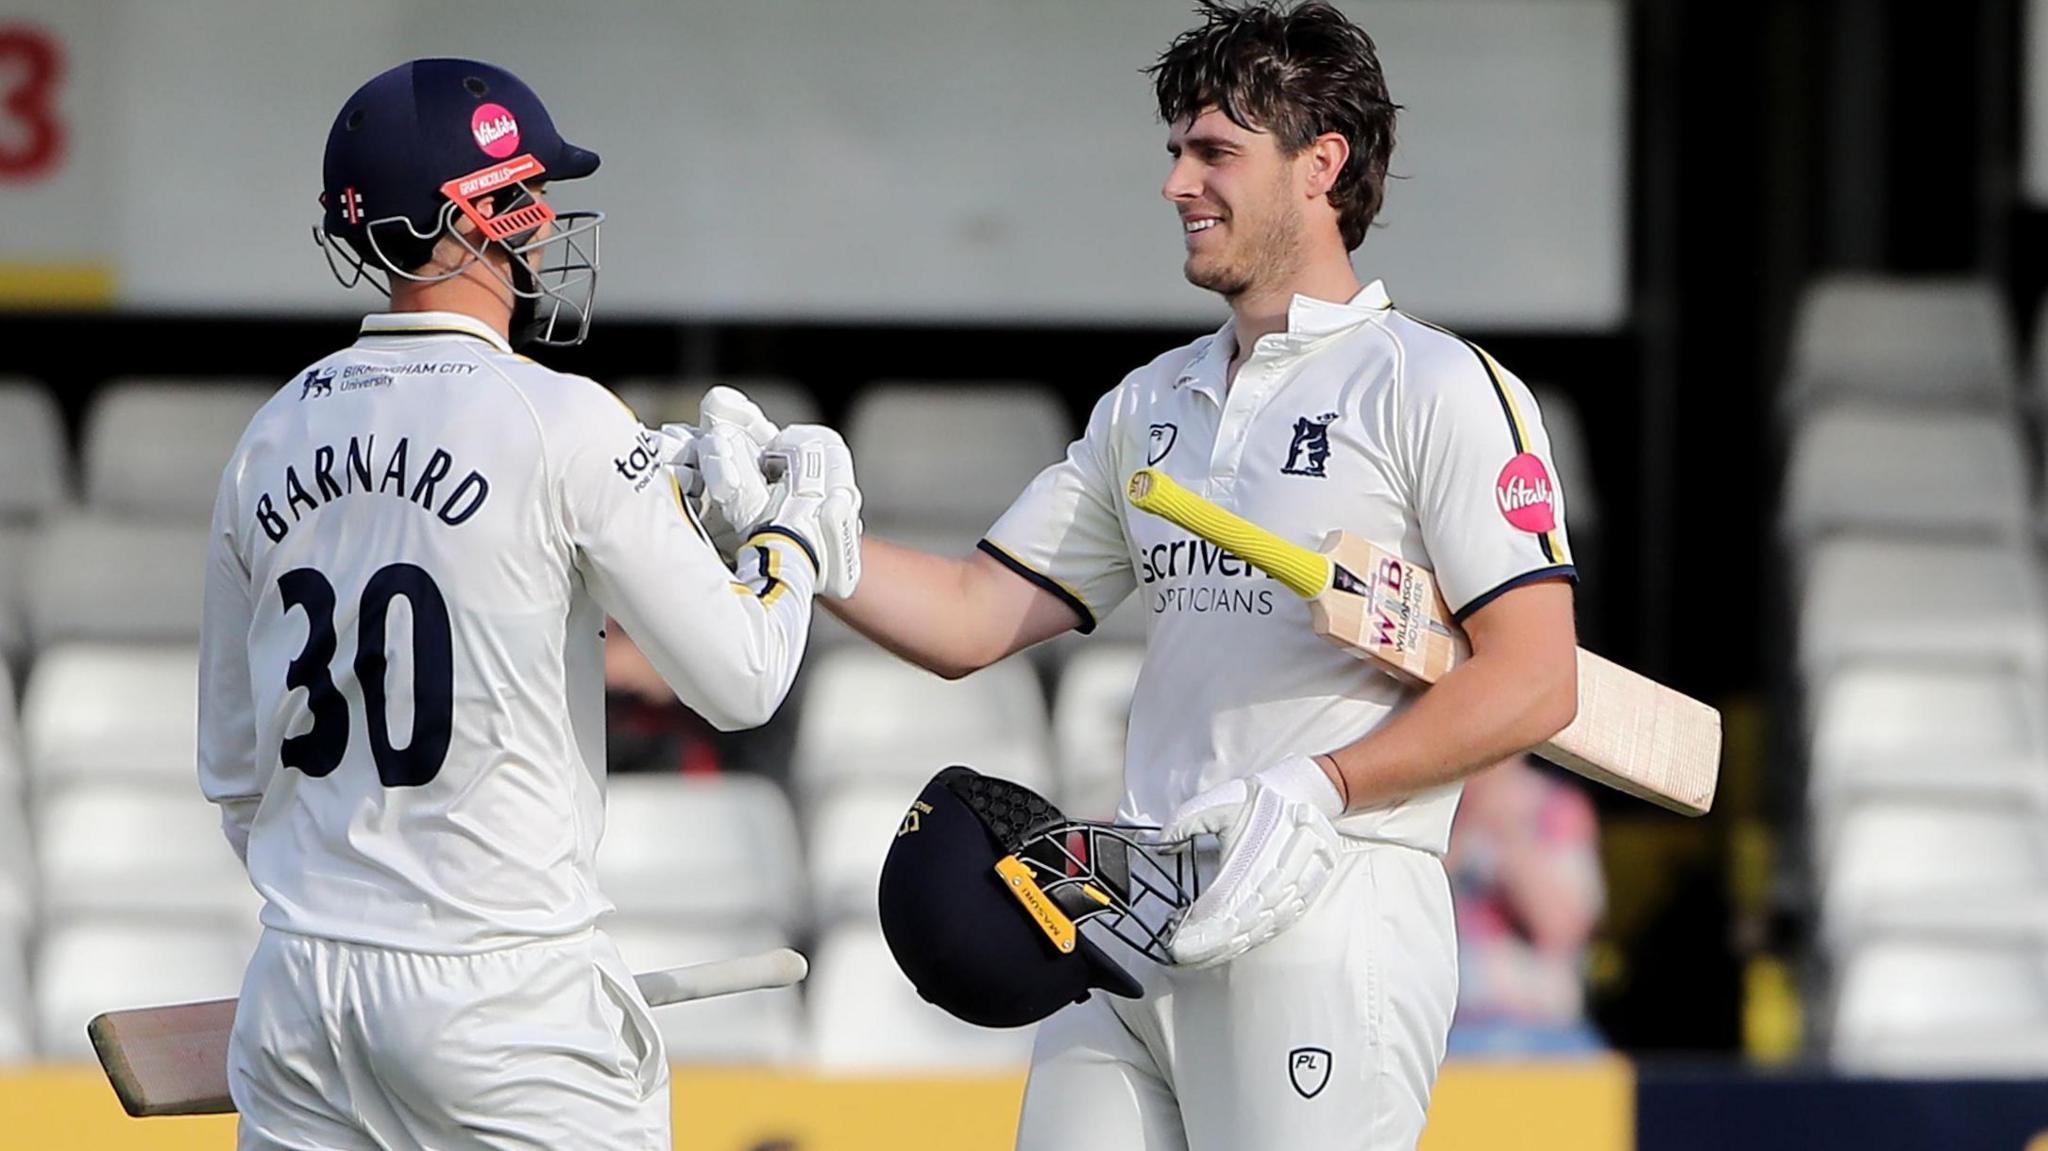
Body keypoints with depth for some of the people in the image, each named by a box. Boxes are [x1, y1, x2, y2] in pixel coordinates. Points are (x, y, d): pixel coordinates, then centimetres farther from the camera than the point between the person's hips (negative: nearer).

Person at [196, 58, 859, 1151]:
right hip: (501, 1002, -6)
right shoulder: (561, 424, -11)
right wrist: (801, 524, 9)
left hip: (299, 990, 6)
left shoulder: (270, 441, 8)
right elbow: (739, 679, -8)